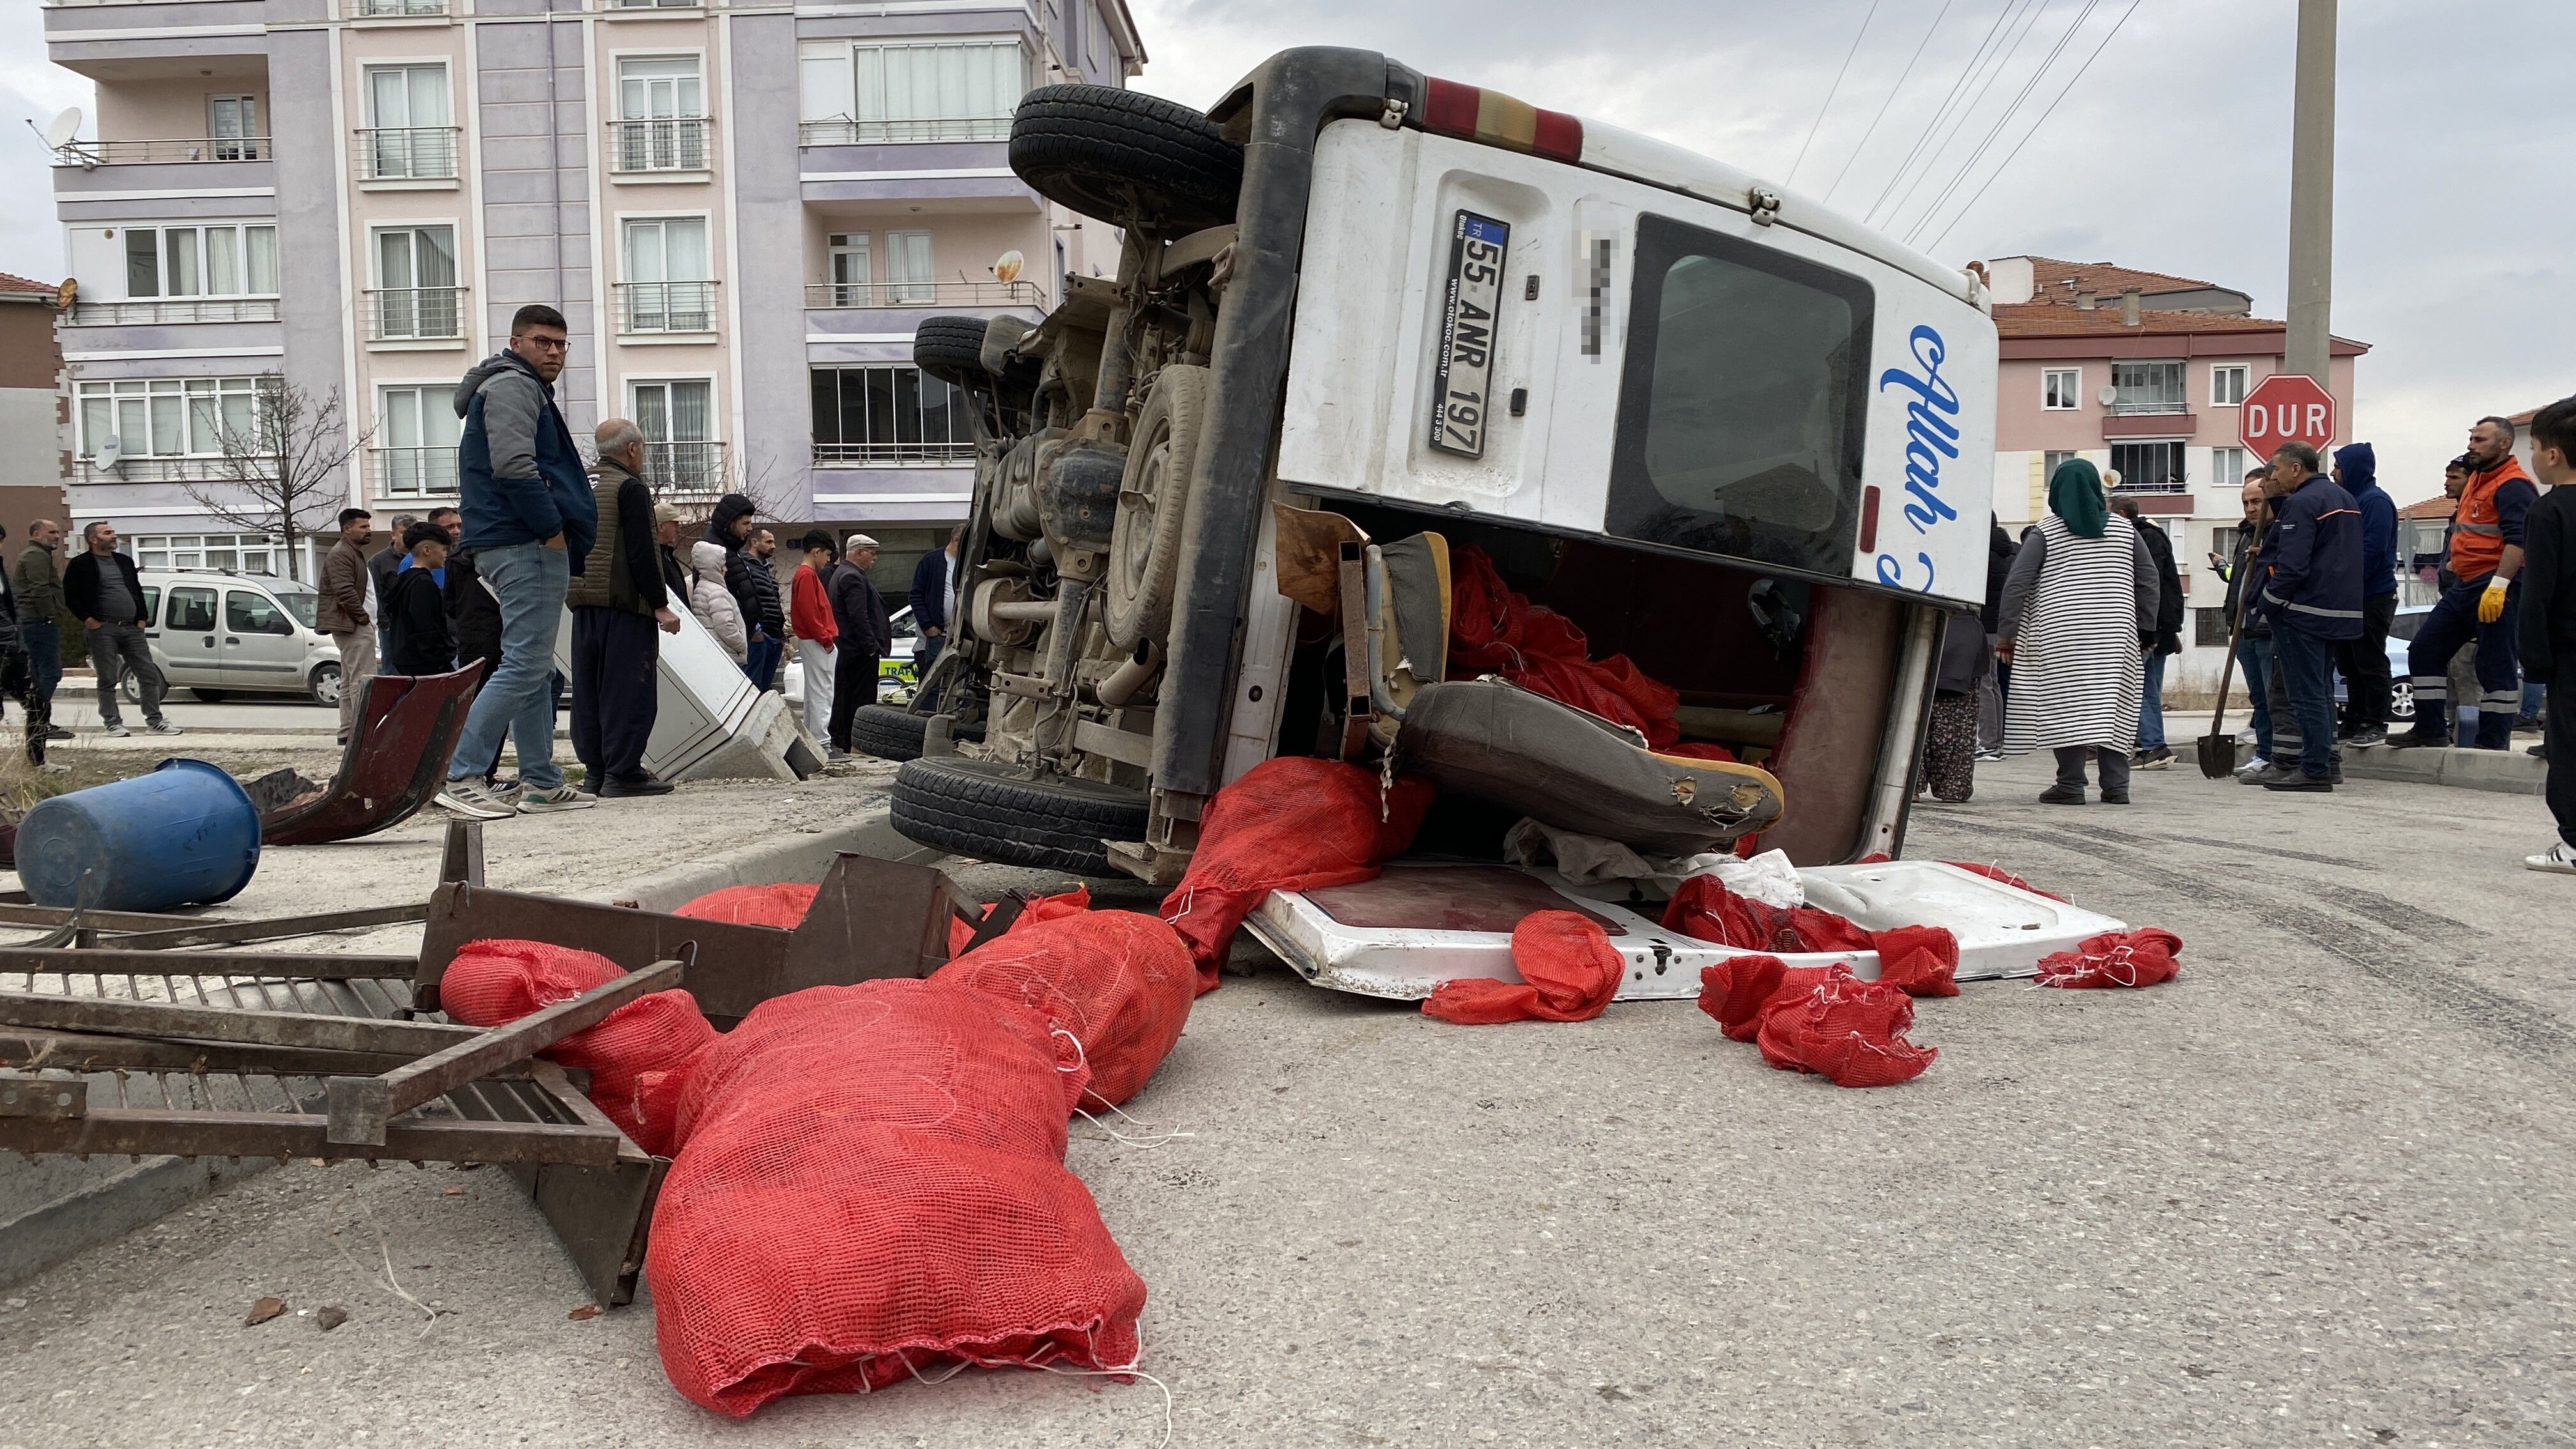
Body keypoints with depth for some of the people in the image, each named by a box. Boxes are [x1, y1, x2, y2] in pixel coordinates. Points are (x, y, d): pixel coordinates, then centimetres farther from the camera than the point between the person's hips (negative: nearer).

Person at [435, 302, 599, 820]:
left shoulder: (526, 390, 26)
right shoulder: (511, 386, -7)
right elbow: (513, 466, -21)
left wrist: (562, 537, 17)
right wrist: (552, 529, -16)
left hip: (528, 545, 11)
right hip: (527, 545, -11)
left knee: (535, 669, 12)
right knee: (524, 667, -13)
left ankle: (542, 783, 18)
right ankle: (457, 776, -15)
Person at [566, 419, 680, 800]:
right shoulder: (632, 490, -8)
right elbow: (641, 554, -15)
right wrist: (661, 605, -13)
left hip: (586, 606, 8)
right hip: (626, 605, -8)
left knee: (590, 690, 9)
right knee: (630, 689, -6)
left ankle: (595, 771, 13)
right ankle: (623, 773, -7)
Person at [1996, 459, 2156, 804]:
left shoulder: (2045, 533, 1)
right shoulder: (2123, 529, 13)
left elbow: (2016, 584, -5)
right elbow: (2148, 579, 13)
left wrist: (2006, 633, -3)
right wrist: (2143, 628, 17)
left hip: (2061, 638, -3)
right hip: (2115, 636, 3)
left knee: (2067, 706, -3)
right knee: (2112, 705, 6)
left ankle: (2071, 784, -6)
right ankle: (2116, 784, 4)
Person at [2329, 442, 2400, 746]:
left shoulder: (2375, 501, -12)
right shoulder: (2349, 499, 17)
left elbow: (2372, 550, -22)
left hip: (2373, 596, -10)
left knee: (2370, 662, -5)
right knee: (2349, 662, 13)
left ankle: (2376, 726, 0)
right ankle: (2355, 722, 20)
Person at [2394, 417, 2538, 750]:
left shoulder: (2514, 485, -12)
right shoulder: (2477, 479, 19)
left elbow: (2518, 539, -23)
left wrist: (2498, 585, -30)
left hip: (2497, 589, -10)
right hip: (2464, 586, 10)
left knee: (2495, 666, -4)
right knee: (2424, 650, 10)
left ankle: (2494, 742, 2)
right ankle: (2431, 729, 16)